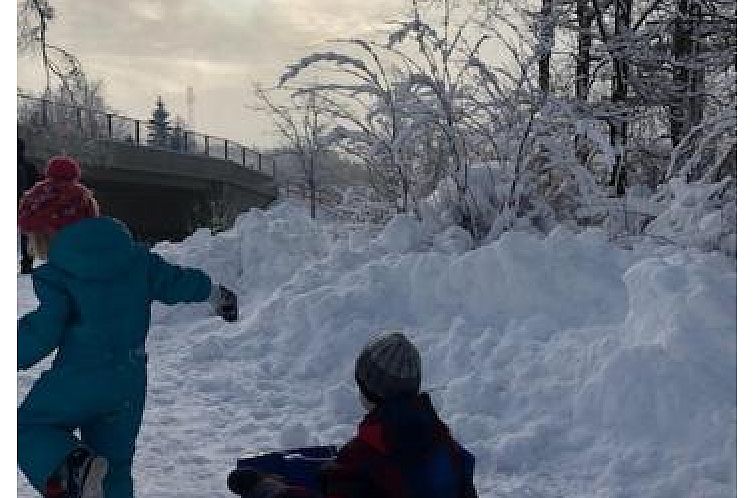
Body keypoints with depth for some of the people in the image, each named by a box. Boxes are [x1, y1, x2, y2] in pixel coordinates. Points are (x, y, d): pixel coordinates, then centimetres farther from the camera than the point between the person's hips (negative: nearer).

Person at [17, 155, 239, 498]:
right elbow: (172, 280, 16)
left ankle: (70, 466, -14)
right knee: (115, 462, 19)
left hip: (78, 380, -6)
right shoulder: (133, 255, 6)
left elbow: (42, 332, -16)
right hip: (130, 382, 6)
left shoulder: (56, 276, -12)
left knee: (29, 425, 13)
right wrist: (213, 293, 32)